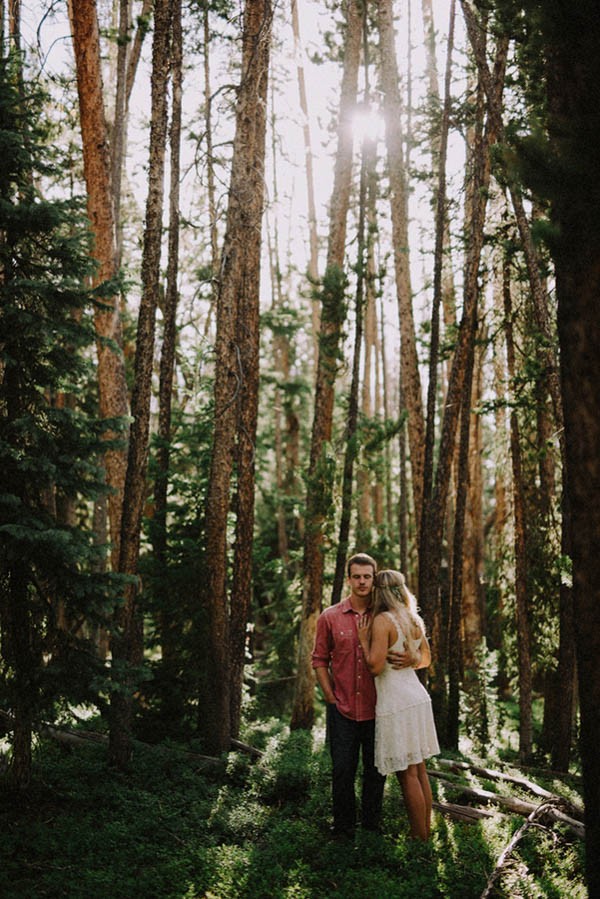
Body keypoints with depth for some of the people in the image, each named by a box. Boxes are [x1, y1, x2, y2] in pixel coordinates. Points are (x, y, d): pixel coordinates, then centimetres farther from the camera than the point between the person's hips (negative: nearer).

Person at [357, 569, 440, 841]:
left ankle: (420, 838, 7)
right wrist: (411, 660, 10)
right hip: (417, 697, 8)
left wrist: (364, 640, -7)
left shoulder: (382, 620, -15)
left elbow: (375, 666, -19)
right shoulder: (414, 620, 10)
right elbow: (426, 658, 23)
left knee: (408, 774, 0)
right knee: (419, 770, 14)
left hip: (396, 703, -8)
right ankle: (426, 829, 22)